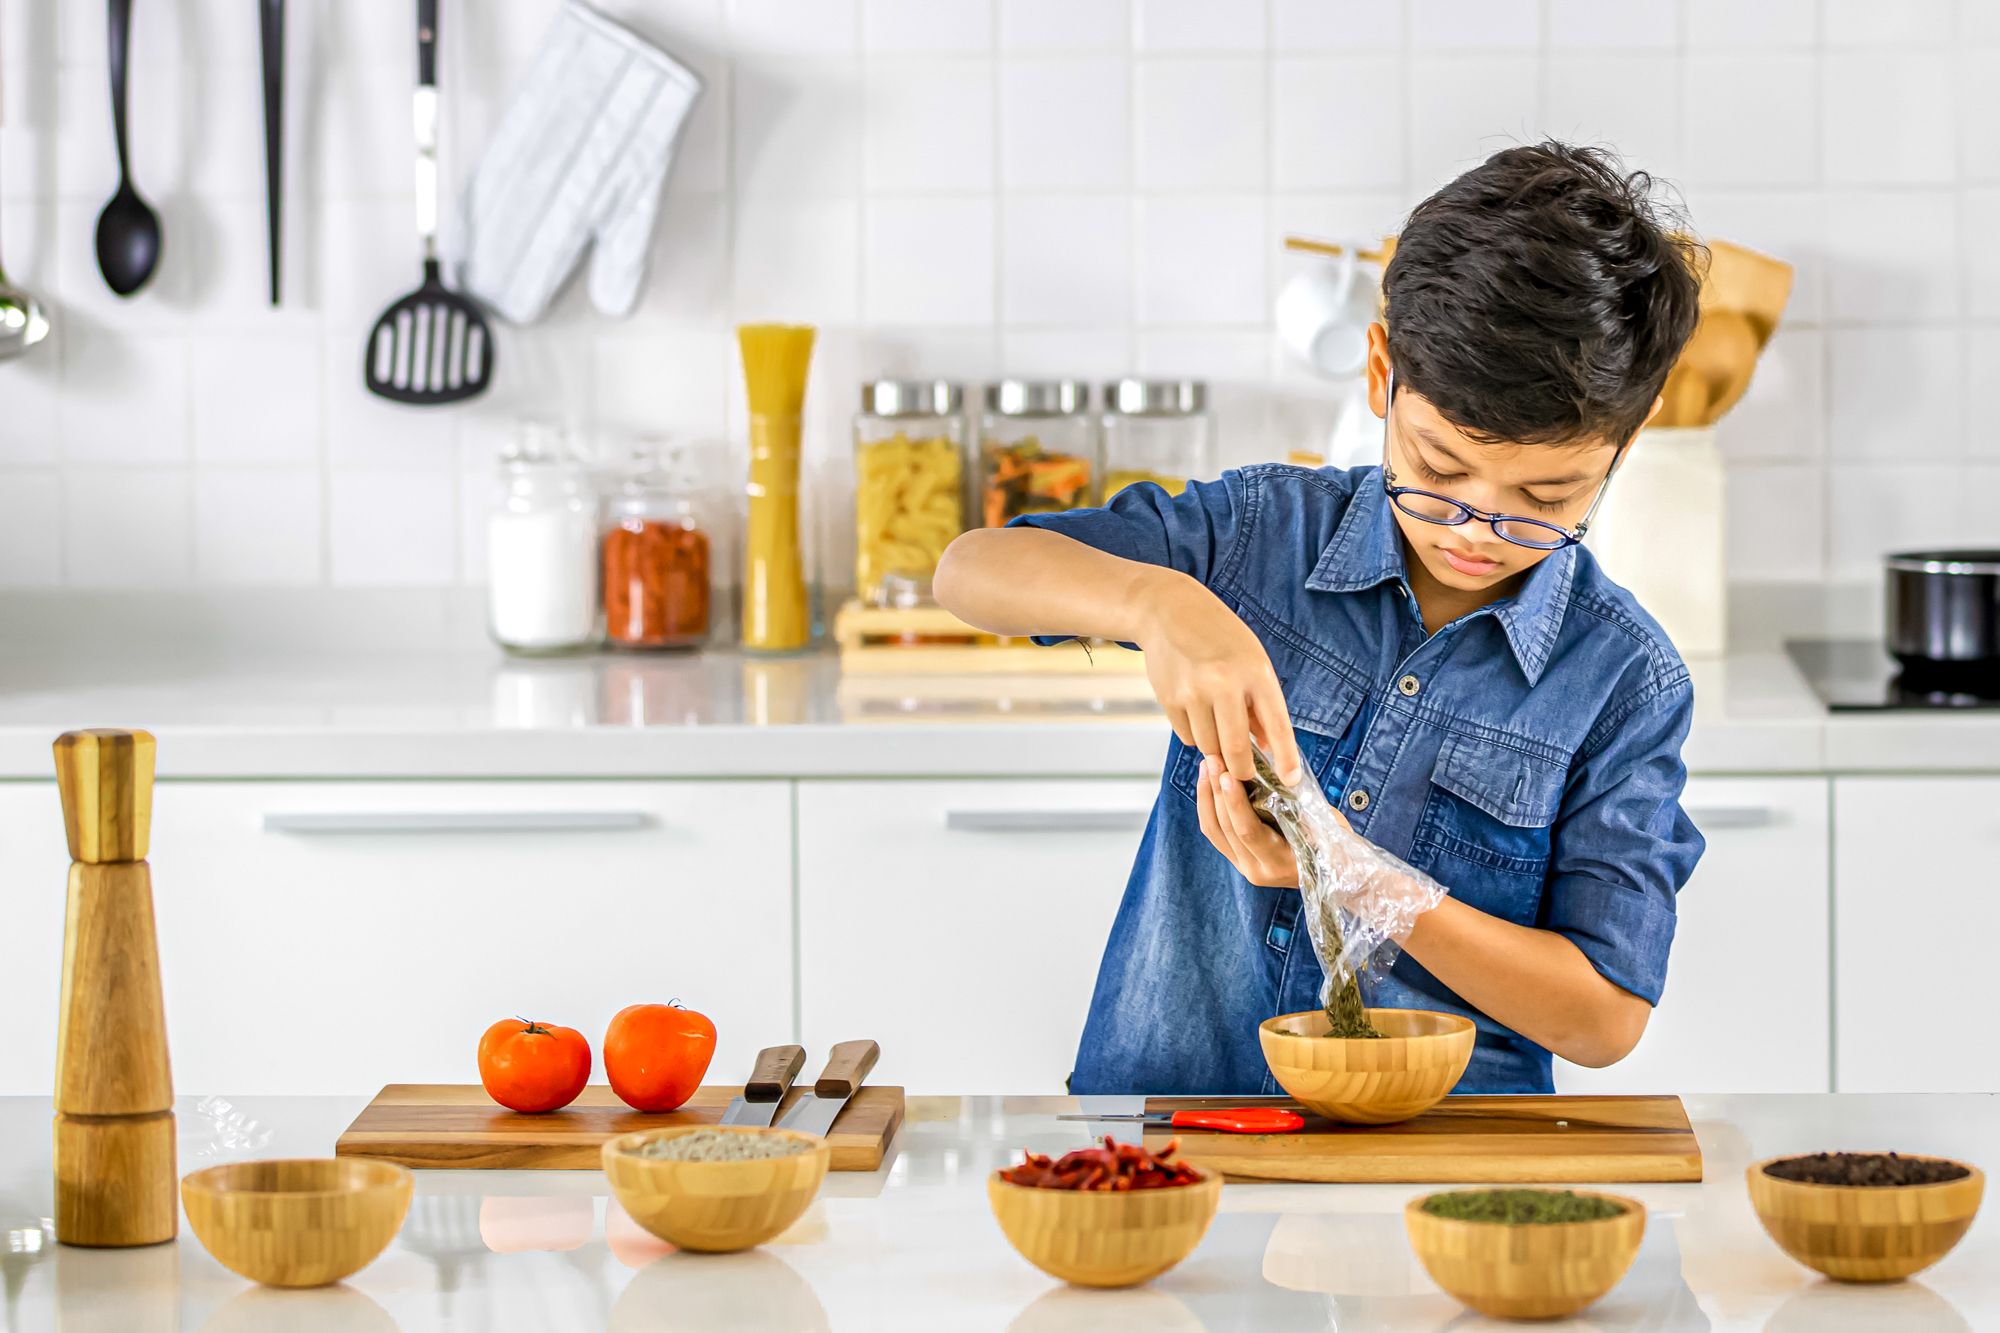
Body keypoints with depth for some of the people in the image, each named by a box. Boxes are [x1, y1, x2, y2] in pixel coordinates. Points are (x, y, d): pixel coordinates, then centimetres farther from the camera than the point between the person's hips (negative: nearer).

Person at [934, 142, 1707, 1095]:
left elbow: (1604, 1018, -4)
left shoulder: (1627, 682, -3)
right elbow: (973, 572, -1)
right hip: (1161, 1127, 1)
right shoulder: (1263, 532, 3)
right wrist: (1157, 601, -22)